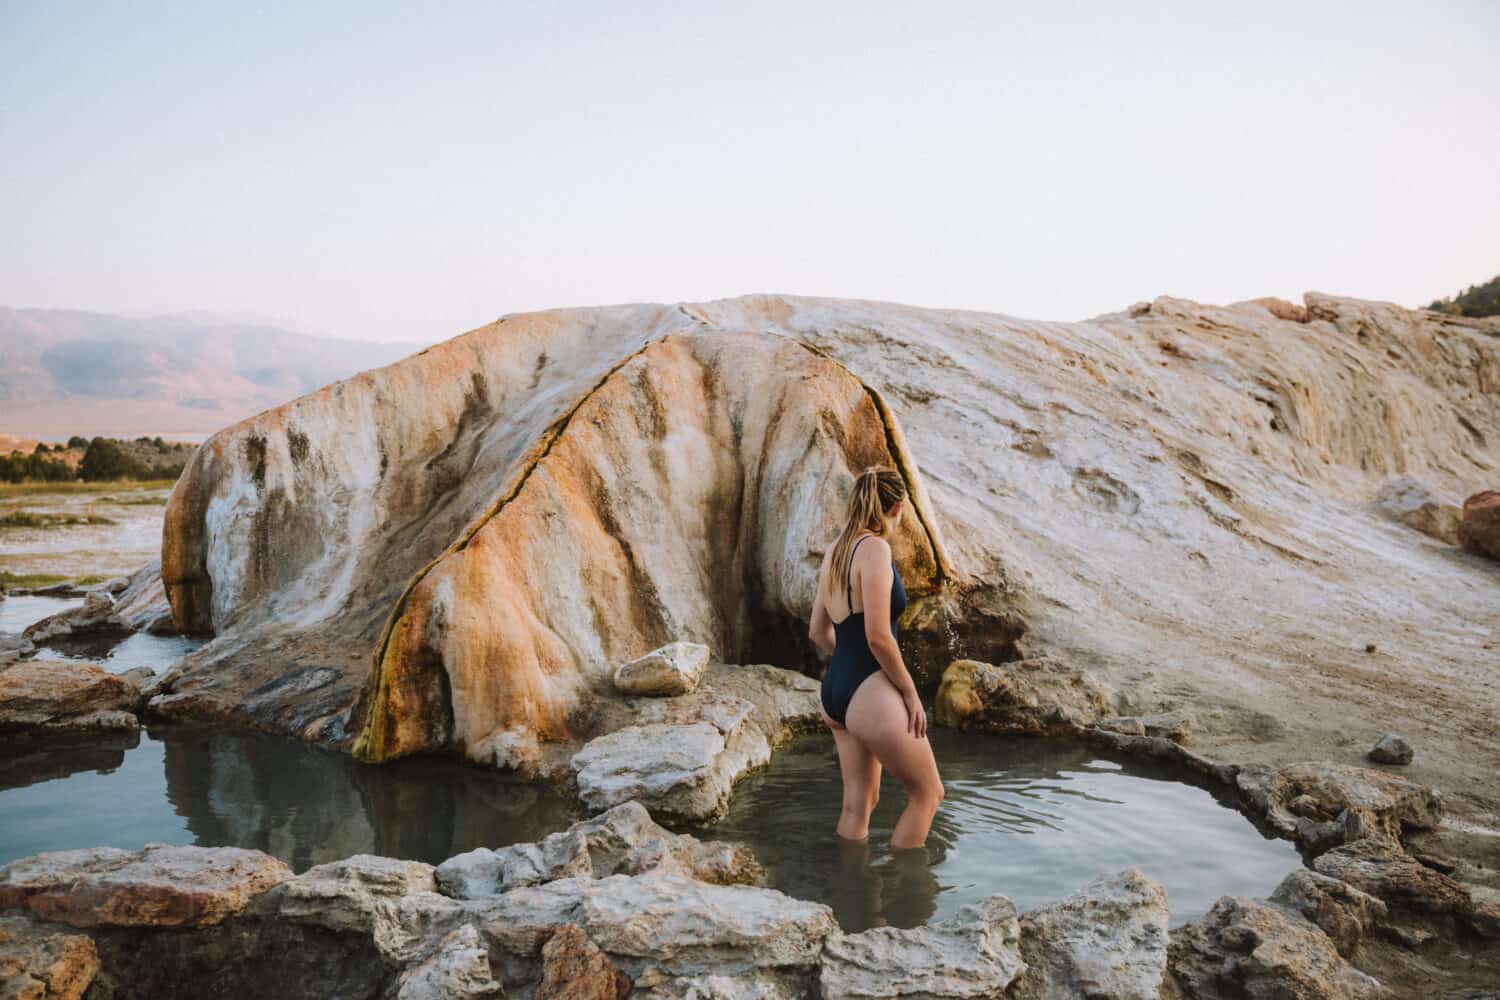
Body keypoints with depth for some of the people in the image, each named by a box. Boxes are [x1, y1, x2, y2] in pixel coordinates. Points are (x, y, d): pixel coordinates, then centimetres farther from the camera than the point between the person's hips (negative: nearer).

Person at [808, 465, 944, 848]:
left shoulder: (835, 551, 10)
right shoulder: (875, 548, -16)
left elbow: (818, 633, 15)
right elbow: (878, 637, -21)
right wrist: (910, 693, -10)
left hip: (835, 689, 9)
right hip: (870, 695, -9)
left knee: (857, 804, 18)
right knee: (928, 793, 10)